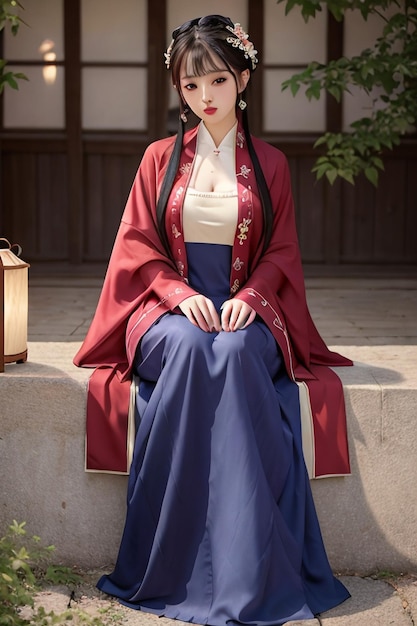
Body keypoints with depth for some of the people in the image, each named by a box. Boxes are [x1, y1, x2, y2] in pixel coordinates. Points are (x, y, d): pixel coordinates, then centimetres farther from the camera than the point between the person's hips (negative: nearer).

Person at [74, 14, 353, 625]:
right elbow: (138, 246, 5)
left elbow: (281, 252, 9)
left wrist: (246, 297, -12)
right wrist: (182, 294, -13)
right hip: (170, 306, 0)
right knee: (189, 348, -36)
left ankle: (249, 568, -34)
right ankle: (171, 567, -31)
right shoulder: (161, 158, 10)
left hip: (244, 306, 0)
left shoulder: (269, 164, 11)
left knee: (235, 352, -36)